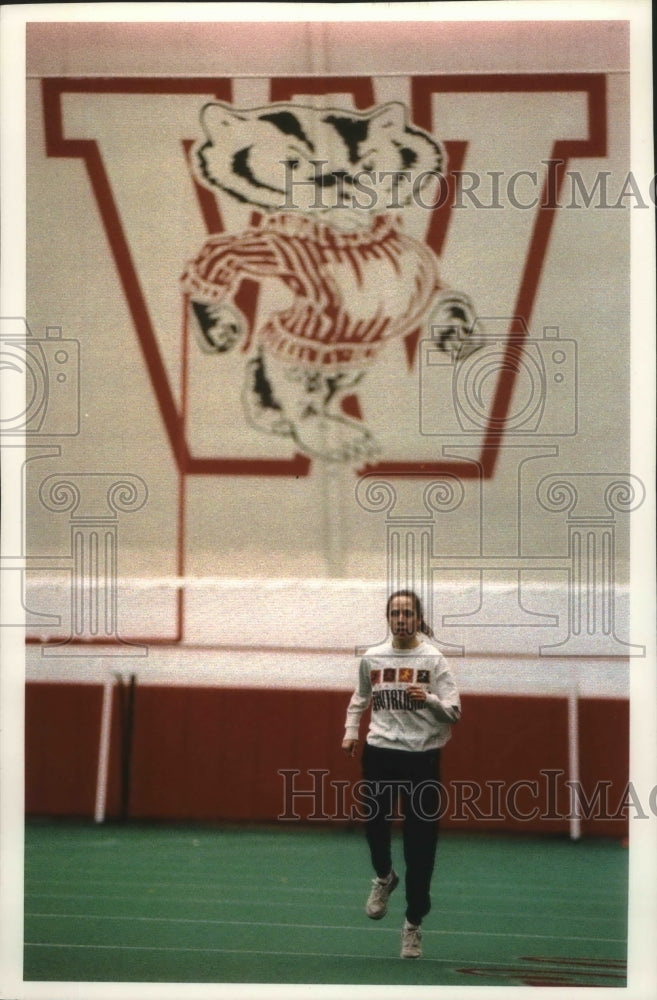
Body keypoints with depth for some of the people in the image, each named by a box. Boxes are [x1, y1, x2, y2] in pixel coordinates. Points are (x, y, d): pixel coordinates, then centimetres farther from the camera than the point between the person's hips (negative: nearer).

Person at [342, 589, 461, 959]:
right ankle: (384, 877, 25)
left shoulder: (433, 659, -4)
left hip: (423, 756, -2)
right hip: (380, 752, 2)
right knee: (374, 822, -10)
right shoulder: (372, 658, 5)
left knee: (420, 845, 0)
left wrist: (429, 699, -27)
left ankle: (414, 924, 12)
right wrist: (351, 731, 14)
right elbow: (360, 697, 25)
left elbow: (454, 712, -9)